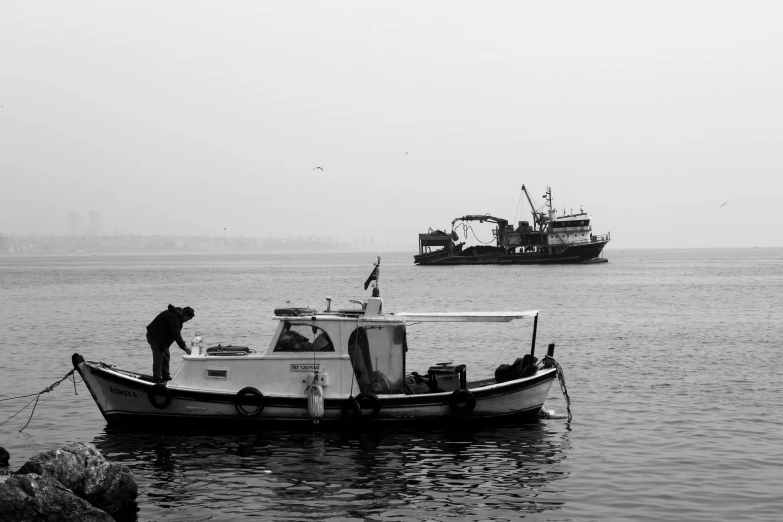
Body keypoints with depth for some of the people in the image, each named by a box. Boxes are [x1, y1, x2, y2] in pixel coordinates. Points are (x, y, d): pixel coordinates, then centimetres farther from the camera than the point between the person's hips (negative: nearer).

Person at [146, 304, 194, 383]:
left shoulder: (177, 316, 7)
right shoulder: (173, 317, -26)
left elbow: (176, 333, 13)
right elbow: (176, 334, -29)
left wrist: (183, 345, 5)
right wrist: (184, 347, -27)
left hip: (162, 337, 10)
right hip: (155, 336, -10)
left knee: (166, 356, 12)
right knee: (158, 356, -10)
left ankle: (166, 377, 18)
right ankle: (157, 378, -9)